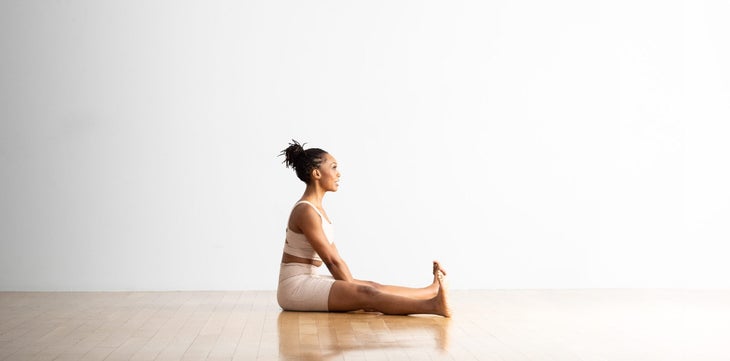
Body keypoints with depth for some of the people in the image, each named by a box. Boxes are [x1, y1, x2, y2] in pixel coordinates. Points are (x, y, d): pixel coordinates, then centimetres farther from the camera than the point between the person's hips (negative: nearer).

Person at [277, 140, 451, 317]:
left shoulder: (316, 208, 14)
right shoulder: (306, 211, -17)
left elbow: (336, 258, 12)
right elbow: (331, 260, -16)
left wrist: (352, 286, 5)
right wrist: (353, 289, -9)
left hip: (307, 282, 9)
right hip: (295, 286, -9)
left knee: (373, 287, 2)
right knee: (366, 294, -20)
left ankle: (433, 290, 7)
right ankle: (432, 305, -27)